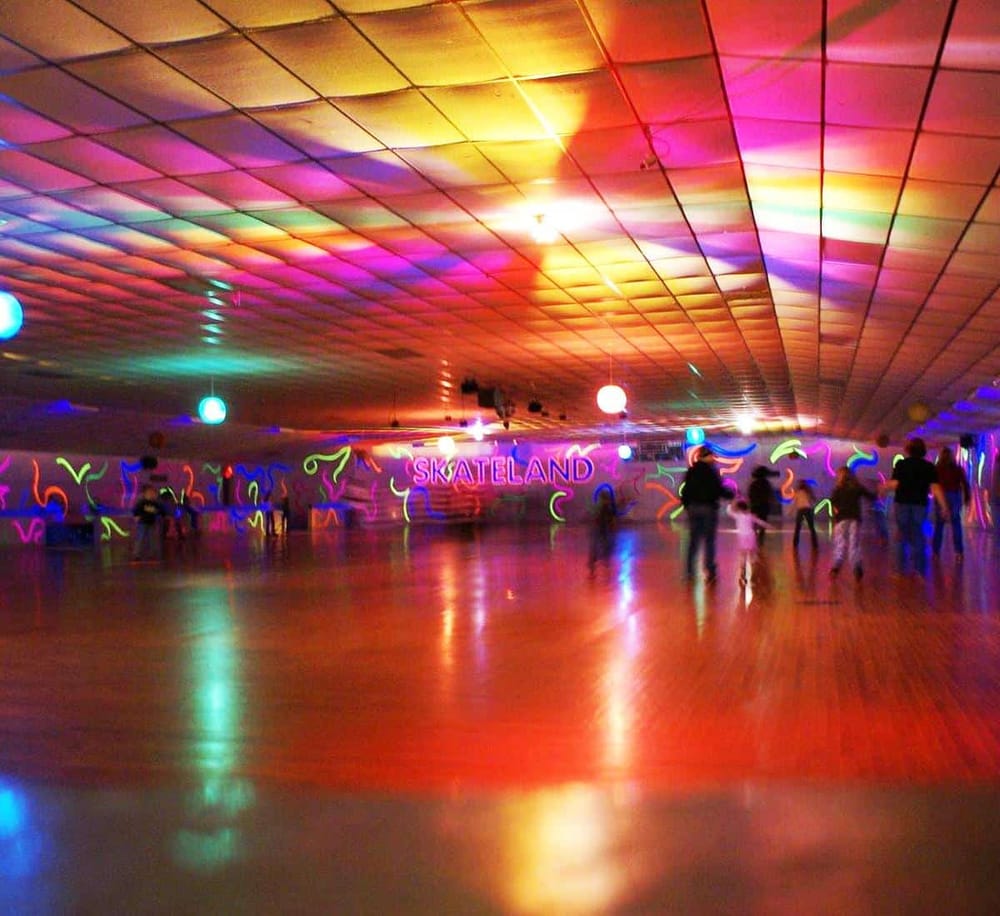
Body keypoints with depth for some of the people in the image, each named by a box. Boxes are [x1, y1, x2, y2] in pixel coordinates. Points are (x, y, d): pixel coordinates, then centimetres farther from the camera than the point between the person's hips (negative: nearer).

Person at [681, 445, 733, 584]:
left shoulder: (691, 471, 5)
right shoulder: (712, 471, -10)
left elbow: (685, 490, 8)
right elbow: (719, 489, -11)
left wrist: (686, 505, 19)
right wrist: (731, 494, 6)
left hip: (693, 508, 4)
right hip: (709, 507, -4)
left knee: (693, 540, 9)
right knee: (709, 541, 1)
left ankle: (690, 571, 8)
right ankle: (710, 572, 2)